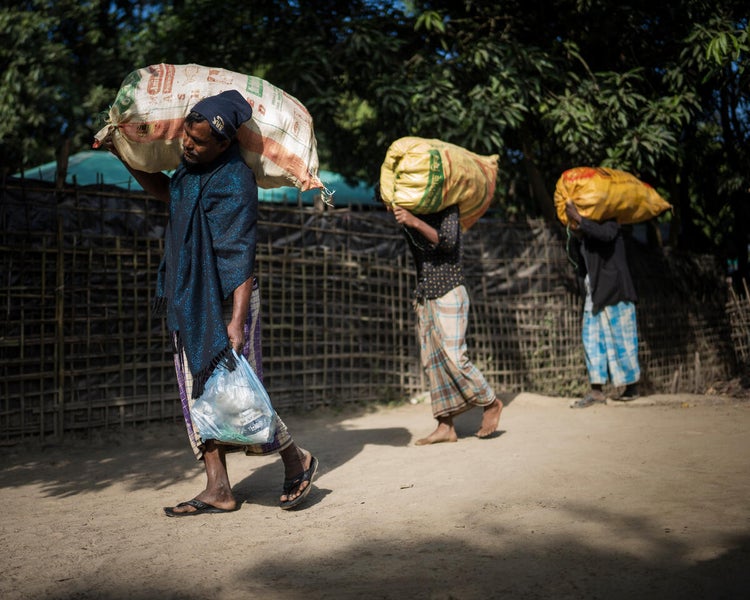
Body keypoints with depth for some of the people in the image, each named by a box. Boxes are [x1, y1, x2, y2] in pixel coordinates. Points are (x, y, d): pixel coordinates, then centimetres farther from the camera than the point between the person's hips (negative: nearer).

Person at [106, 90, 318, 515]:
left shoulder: (233, 184, -19)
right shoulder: (192, 169, 8)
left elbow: (240, 259, -24)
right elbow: (165, 191, 31)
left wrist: (237, 321, -31)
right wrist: (126, 156, 22)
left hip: (227, 301, -9)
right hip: (189, 300, 9)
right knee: (201, 395, 7)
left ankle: (297, 461, 17)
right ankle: (218, 490, 13)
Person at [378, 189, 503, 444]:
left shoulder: (445, 206, -8)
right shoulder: (408, 211, 13)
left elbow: (448, 241, -19)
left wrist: (415, 222, -30)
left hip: (449, 293, -7)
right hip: (423, 296, 7)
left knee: (453, 357, -13)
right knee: (432, 362, 3)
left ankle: (491, 403, 8)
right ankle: (446, 426, 5)